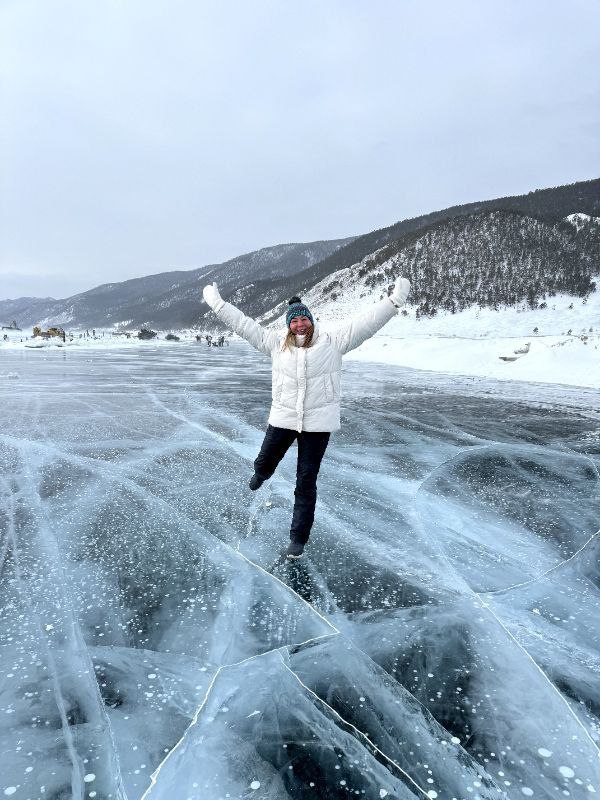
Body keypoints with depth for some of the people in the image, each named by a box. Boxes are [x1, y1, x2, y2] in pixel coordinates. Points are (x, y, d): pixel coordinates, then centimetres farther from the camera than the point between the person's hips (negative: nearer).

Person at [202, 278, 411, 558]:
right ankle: (261, 475, 62)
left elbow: (364, 322, -8)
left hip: (317, 423, -2)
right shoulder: (276, 343, 2)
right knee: (263, 463, 21)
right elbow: (244, 324, 7)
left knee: (306, 483, 4)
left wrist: (394, 301, -15)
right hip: (282, 419, 3)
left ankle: (298, 538, 18)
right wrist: (218, 304, 7)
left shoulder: (333, 342, -3)